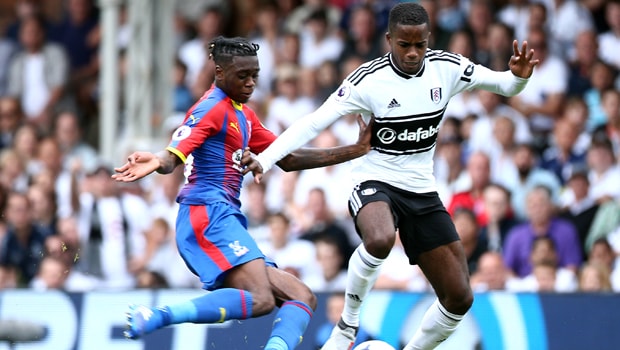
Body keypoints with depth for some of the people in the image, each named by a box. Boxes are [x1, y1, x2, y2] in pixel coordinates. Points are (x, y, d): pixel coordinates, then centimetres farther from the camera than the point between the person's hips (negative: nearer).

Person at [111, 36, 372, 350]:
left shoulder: (243, 115, 23)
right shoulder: (213, 107, -6)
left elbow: (288, 159, 28)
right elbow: (173, 157, -21)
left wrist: (355, 150, 25)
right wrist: (157, 162, -46)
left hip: (225, 217, 10)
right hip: (208, 214, -10)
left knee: (302, 298, 10)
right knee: (260, 300, -30)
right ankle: (156, 316, -37)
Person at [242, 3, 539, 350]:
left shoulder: (446, 68, -5)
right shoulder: (368, 79, -15)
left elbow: (505, 85, 2)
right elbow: (314, 123, -17)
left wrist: (519, 76, -23)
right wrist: (264, 160, -27)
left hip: (422, 191, 5)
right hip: (375, 183, -5)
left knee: (460, 297, -1)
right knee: (380, 239, -41)